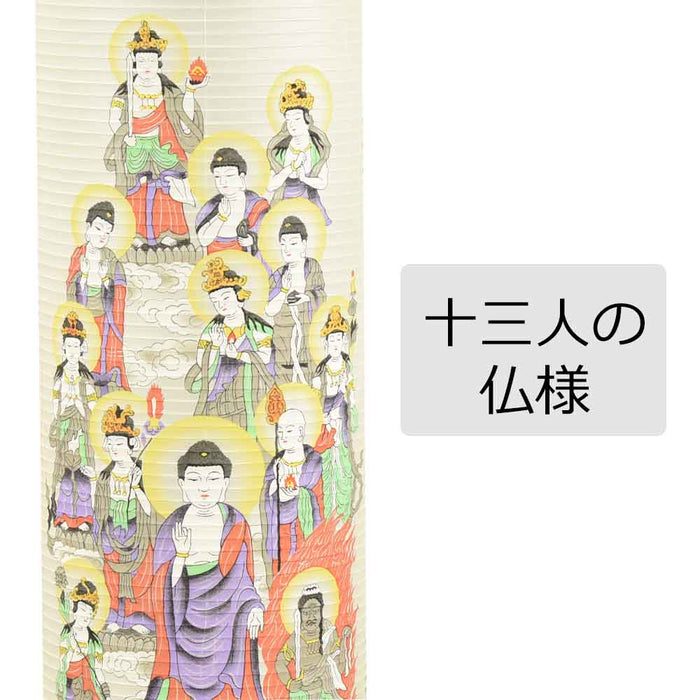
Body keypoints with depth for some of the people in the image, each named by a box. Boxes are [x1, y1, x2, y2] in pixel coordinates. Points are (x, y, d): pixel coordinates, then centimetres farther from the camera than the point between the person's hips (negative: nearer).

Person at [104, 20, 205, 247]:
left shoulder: (169, 92, 5)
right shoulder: (126, 94, 4)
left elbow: (186, 116, 5)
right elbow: (114, 121, 6)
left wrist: (190, 92, -5)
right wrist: (125, 136, -10)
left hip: (163, 147, 0)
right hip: (136, 148, 0)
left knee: (166, 191, -7)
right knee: (138, 190, -5)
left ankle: (169, 232, -3)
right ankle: (139, 233, -3)